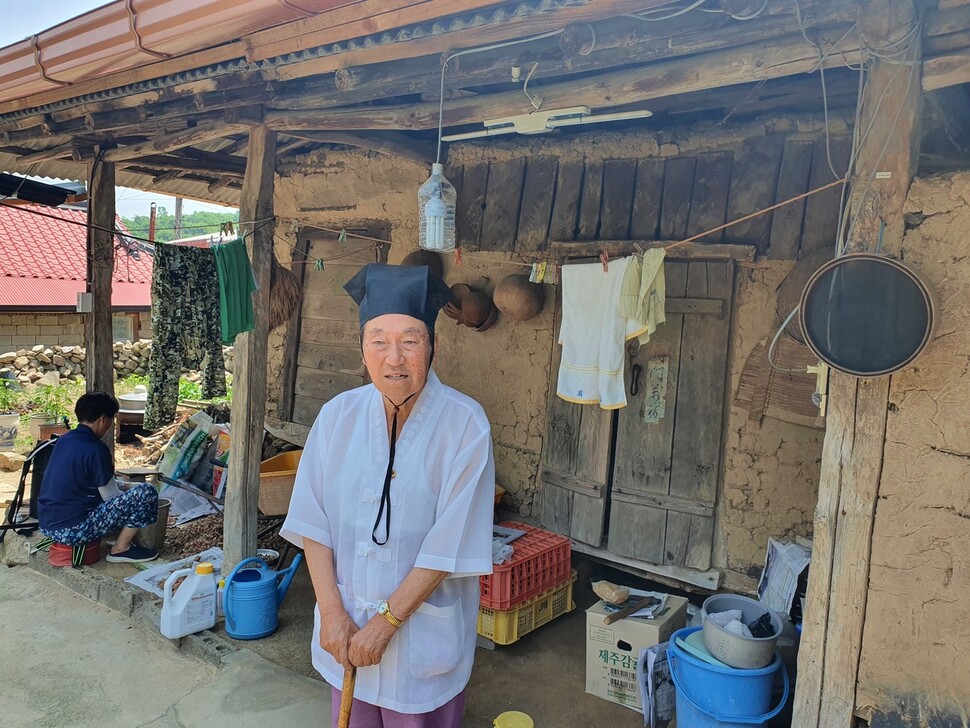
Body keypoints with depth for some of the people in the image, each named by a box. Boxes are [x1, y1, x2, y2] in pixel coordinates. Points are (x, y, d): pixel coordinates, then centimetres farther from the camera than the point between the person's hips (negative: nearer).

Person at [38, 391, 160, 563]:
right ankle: (121, 549, 0)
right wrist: (132, 494, 12)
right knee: (146, 492, -13)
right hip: (72, 529, -10)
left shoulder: (64, 440, 7)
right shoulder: (96, 449, -17)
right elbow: (111, 497, -8)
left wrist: (124, 488, 25)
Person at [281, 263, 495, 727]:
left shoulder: (465, 424, -18)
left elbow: (450, 545, -17)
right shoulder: (338, 416, -7)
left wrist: (386, 622, -14)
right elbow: (312, 521, -3)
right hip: (346, 626, 3)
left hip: (424, 633, -3)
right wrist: (331, 613, -8)